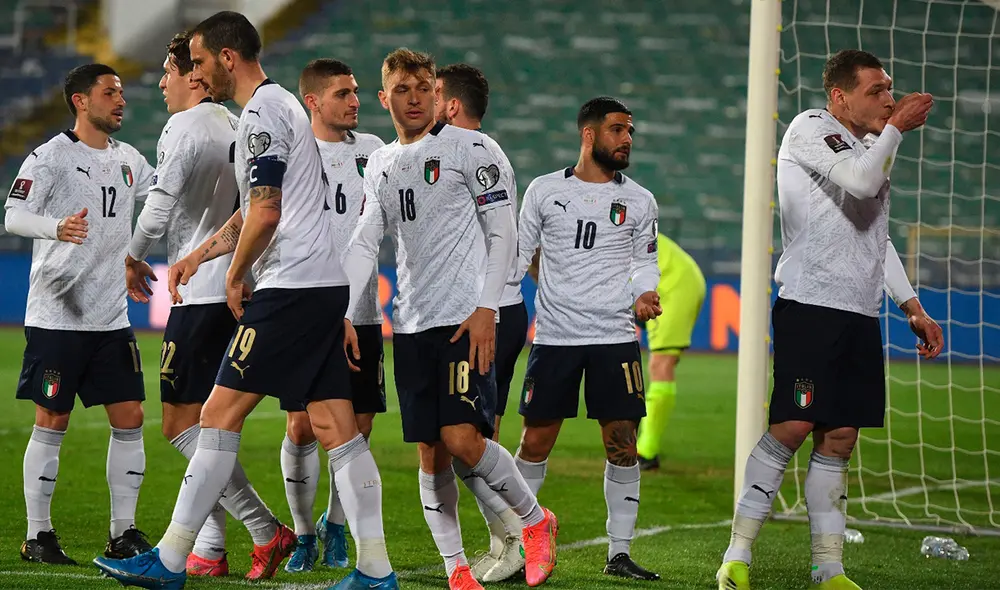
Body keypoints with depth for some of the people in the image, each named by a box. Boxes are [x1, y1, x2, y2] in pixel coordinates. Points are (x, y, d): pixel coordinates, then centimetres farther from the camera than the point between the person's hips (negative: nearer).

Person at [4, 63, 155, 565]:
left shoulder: (129, 160, 13)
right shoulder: (51, 156, -7)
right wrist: (58, 227, -36)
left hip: (112, 317, 6)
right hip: (56, 314, -6)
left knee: (129, 419, 2)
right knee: (52, 424, -2)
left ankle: (123, 533, 10)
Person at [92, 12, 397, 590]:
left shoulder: (261, 113, -10)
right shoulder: (283, 105, 22)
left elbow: (266, 213, -18)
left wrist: (235, 278, -4)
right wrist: (200, 255, 25)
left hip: (290, 289, -10)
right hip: (327, 283, 10)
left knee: (220, 416, -6)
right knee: (338, 430, 5)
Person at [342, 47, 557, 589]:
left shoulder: (465, 147, -2)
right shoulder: (380, 165, 16)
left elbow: (502, 231, -4)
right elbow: (363, 244, 14)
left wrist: (487, 309, -12)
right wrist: (344, 315, 3)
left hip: (463, 319, -6)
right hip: (411, 324, 6)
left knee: (462, 439, -16)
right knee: (430, 453, 2)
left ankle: (536, 519, 6)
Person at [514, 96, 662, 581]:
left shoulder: (639, 201, 8)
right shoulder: (544, 191, 5)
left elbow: (645, 263, 11)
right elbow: (518, 256, 11)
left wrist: (645, 295, -10)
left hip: (615, 338, 1)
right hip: (554, 336, -1)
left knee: (622, 446, -2)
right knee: (535, 443, 1)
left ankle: (619, 553, 6)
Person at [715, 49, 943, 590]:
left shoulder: (869, 150, 21)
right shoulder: (811, 128, -4)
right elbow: (860, 182, -21)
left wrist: (912, 307, 24)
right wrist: (897, 128, -8)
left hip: (860, 314, 8)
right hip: (809, 303, -8)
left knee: (839, 439, 5)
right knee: (791, 428, -13)